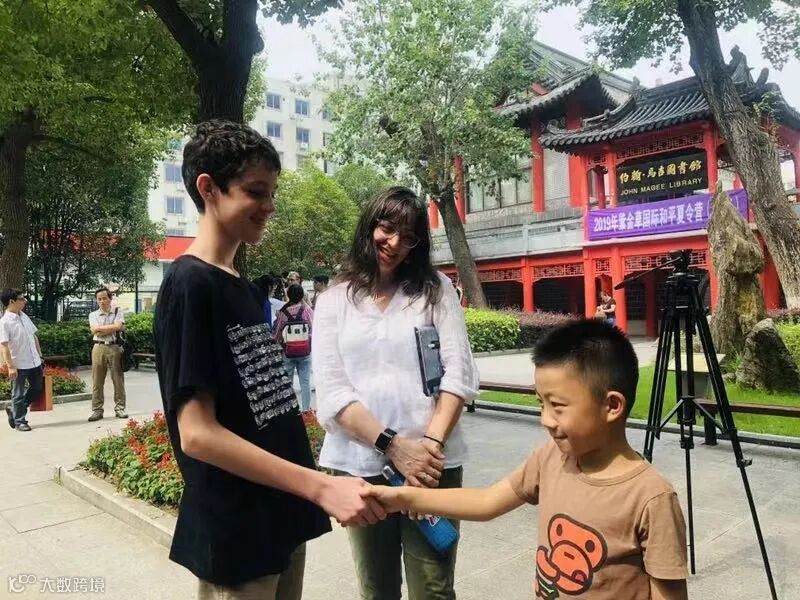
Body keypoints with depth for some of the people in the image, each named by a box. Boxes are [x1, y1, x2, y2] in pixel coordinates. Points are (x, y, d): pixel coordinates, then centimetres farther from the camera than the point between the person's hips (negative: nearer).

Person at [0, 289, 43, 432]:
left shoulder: (24, 317, 8)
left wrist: (40, 356, 15)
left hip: (34, 362, 7)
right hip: (19, 365, -7)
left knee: (37, 388, 17)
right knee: (18, 394, 6)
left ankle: (14, 410, 33)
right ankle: (19, 421, 19)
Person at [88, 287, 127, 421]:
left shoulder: (117, 312, 8)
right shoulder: (93, 315, 11)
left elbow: (117, 326, -10)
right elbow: (94, 330, -6)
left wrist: (101, 328, -6)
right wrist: (112, 328, -6)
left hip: (115, 347, -1)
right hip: (98, 348, 1)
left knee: (118, 379, 2)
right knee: (97, 381, 2)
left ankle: (120, 408, 10)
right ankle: (97, 410, 9)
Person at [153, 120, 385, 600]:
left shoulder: (247, 288, 8)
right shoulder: (189, 284, -17)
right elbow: (197, 433, -23)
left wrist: (307, 495, 14)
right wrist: (321, 486, -26)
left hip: (283, 518, 8)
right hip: (235, 536, -8)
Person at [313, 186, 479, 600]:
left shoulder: (436, 289, 6)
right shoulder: (333, 302, 5)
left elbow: (459, 374, -1)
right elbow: (331, 393, -4)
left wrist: (431, 444, -14)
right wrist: (393, 446, -14)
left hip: (432, 461, 0)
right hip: (360, 465, 1)